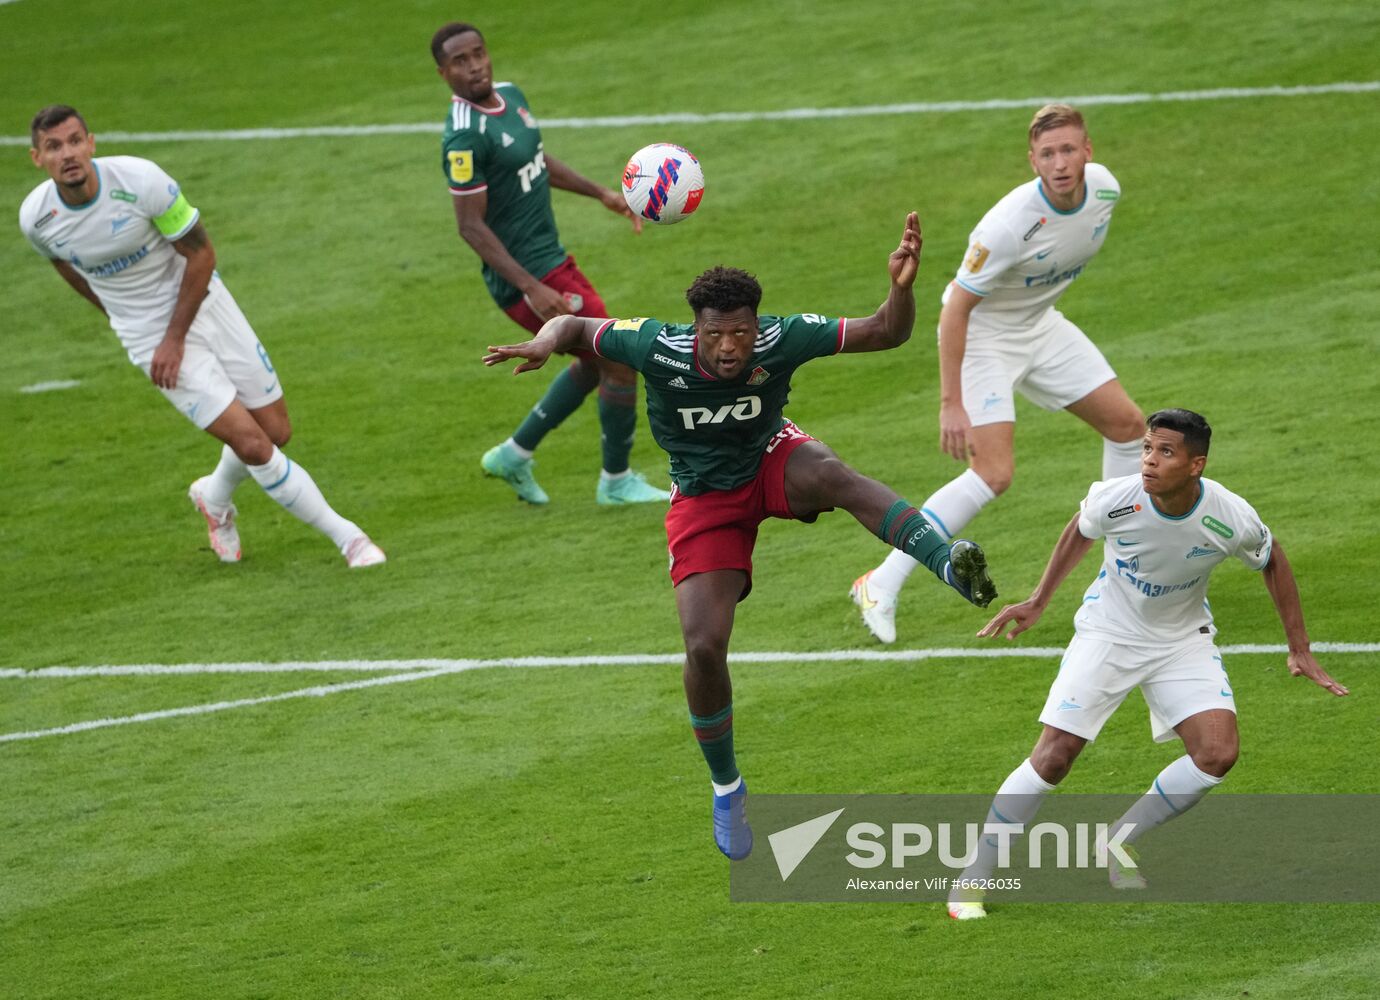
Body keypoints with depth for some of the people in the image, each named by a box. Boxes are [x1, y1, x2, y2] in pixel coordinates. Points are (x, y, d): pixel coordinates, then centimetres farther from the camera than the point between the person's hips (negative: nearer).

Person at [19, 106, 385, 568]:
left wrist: (175, 338, -14)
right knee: (252, 444, -12)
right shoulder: (35, 217, -16)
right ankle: (344, 535, 2)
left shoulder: (139, 180, -24)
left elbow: (200, 253, -13)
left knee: (276, 431, 6)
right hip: (148, 335, 0)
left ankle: (215, 497, 38)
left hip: (201, 304, 0)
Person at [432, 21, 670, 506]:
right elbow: (471, 226, -24)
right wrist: (533, 289, -28)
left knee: (595, 362, 23)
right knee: (621, 361, -3)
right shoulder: (464, 136, -24)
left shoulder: (509, 96, 5)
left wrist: (600, 193, 17)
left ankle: (514, 455, 32)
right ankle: (616, 482, 15)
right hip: (527, 276, -10)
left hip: (551, 261, 10)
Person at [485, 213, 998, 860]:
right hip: (704, 501, 0)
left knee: (832, 474, -38)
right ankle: (726, 789, 14)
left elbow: (886, 333, -24)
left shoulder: (781, 340, -26)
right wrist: (545, 342, -34)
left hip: (771, 462, 0)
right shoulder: (657, 347, -26)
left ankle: (951, 566, -52)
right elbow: (576, 326, -11)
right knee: (704, 648, -10)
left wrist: (902, 287, -45)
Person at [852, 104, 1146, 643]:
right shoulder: (1009, 224, -35)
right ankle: (882, 585, -14)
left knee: (1127, 424, 10)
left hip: (1040, 325, 8)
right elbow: (956, 309, -28)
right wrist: (951, 403, -28)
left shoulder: (1103, 188, -13)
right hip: (981, 335, -8)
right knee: (993, 474, -20)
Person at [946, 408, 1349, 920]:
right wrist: (1037, 602, 7)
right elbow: (1079, 533, 0)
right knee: (1053, 757, -12)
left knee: (1218, 753, -18)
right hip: (1108, 633, -2)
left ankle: (1121, 839, 6)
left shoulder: (1231, 519, -24)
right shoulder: (1115, 499, -25)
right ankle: (972, 879, 1)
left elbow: (1273, 561, -1)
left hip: (1183, 641, 2)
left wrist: (1299, 649, 1)